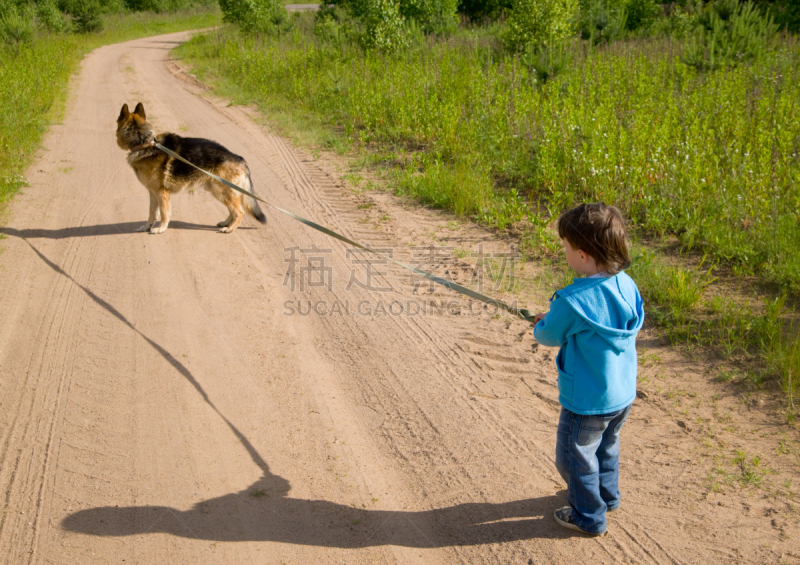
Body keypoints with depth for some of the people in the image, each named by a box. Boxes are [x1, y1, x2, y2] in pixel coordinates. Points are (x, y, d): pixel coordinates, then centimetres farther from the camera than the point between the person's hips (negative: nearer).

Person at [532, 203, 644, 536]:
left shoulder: (572, 301, -30)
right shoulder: (626, 285, -9)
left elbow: (549, 337, -14)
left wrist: (541, 325, 11)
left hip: (587, 402, -7)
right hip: (623, 395, 7)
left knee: (575, 457, 16)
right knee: (606, 446, 30)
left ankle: (589, 518, 32)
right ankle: (608, 496, 50)